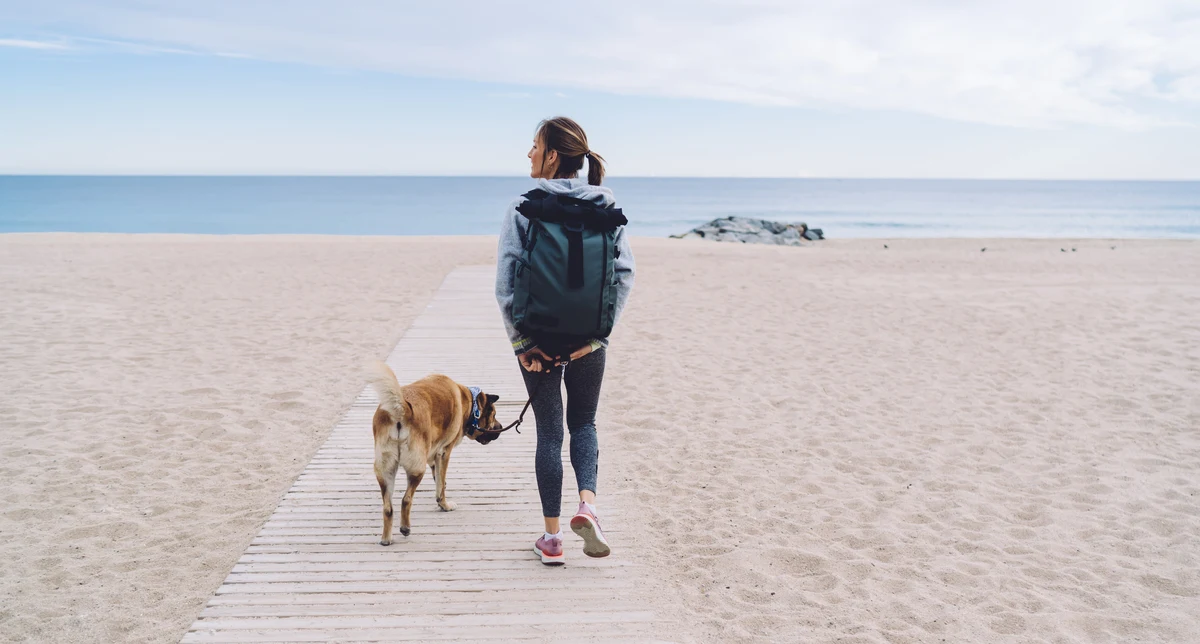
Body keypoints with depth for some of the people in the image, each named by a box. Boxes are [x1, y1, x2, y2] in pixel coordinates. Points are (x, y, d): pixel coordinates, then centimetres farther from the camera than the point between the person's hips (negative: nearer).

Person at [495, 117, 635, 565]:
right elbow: (624, 273, -6)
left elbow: (506, 280, -12)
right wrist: (597, 331, -5)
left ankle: (552, 537, 14)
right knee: (583, 423, 20)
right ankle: (587, 503, -4)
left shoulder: (525, 207, -7)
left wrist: (521, 341, -8)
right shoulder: (606, 207, 1)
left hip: (539, 338, -2)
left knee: (549, 431, 10)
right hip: (587, 339, 2)